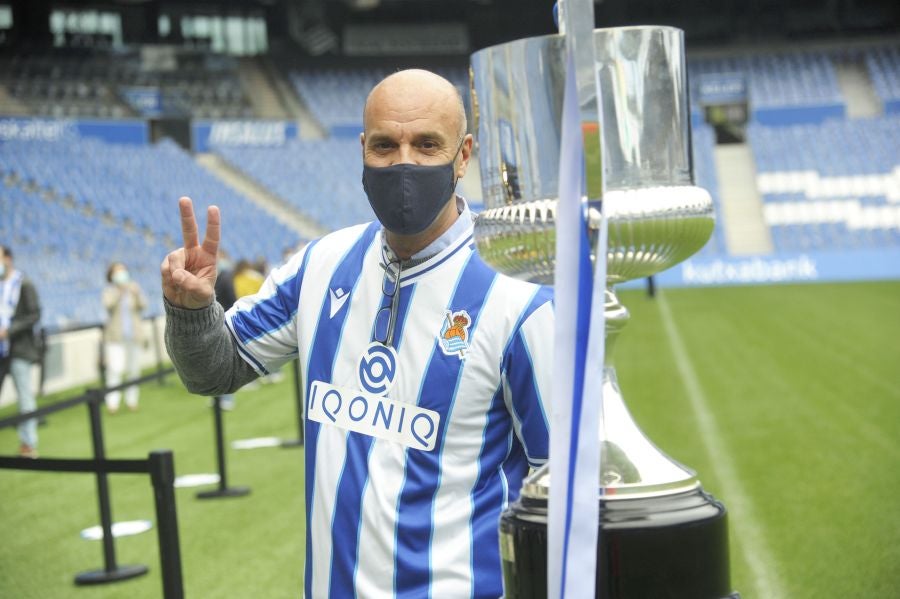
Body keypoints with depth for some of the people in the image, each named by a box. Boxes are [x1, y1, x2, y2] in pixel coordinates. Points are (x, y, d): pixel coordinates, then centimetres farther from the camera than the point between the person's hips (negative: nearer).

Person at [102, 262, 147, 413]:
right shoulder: (109, 290, 1)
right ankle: (112, 402, -12)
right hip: (115, 336, -2)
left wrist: (136, 295, -24)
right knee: (115, 369, -12)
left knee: (134, 368, 3)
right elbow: (108, 304, -18)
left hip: (133, 335, 2)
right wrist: (119, 291, -28)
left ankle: (132, 400, 13)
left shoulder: (134, 288, 5)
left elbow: (142, 306, -6)